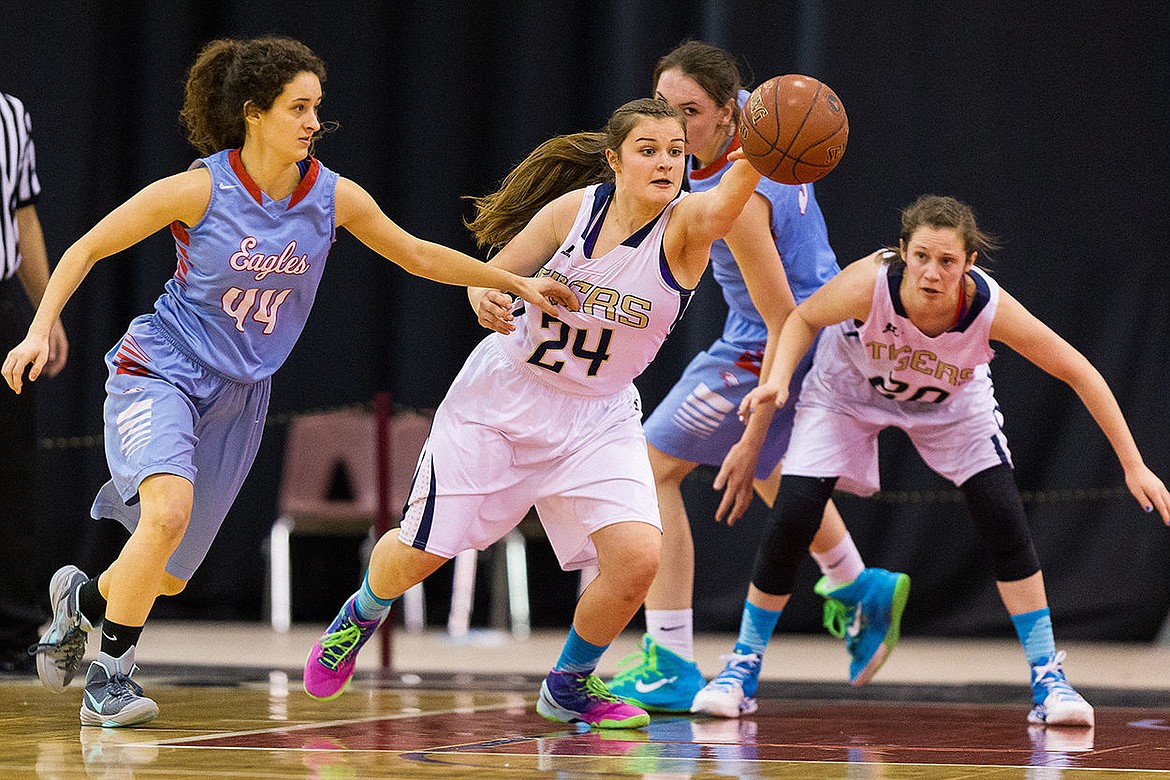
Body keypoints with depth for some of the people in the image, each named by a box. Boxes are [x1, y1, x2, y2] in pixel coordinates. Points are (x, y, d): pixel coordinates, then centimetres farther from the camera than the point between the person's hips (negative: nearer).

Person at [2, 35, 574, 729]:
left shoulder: (333, 197, -5)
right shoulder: (199, 190, -16)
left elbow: (418, 256, 11)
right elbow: (87, 250, -7)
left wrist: (514, 282, 9)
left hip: (239, 398, 5)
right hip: (160, 371, -5)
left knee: (169, 574, 8)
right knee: (170, 511, -31)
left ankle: (83, 597, 42)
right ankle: (108, 679, -16)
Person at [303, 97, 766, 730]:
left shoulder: (684, 226, -19)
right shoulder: (574, 209, -14)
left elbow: (720, 206, -44)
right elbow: (491, 275, -2)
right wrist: (485, 300, -26)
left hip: (597, 419, 0)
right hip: (502, 397, 0)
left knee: (638, 557, -19)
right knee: (419, 551, 6)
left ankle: (568, 687, 8)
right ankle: (360, 618, 43)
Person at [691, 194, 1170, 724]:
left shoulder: (989, 306, -36)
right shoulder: (870, 283, -38)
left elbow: (1079, 373, -24)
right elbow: (803, 318, -14)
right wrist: (778, 379, -32)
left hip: (951, 403, 1)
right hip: (847, 391, 0)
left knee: (1004, 519, -15)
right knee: (791, 518, -13)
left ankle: (1048, 680, -4)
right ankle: (743, 670, 5)